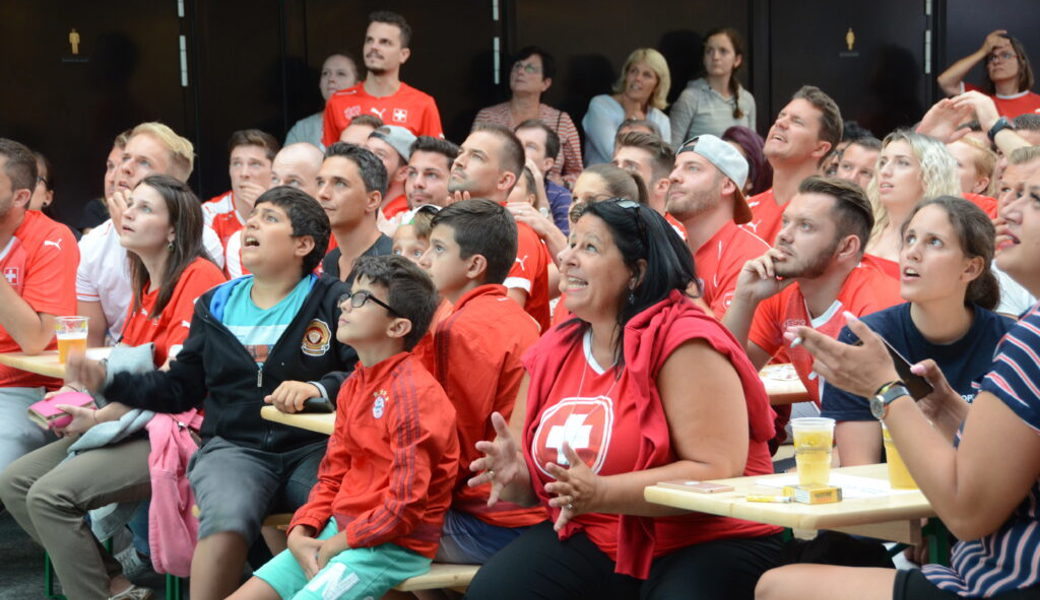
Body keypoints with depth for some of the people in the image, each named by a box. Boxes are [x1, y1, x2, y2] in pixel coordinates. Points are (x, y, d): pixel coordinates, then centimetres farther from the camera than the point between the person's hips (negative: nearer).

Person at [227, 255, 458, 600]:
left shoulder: (413, 393, -16)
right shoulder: (353, 386, 12)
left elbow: (406, 504, -20)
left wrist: (339, 543, -13)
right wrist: (300, 532, -1)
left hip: (393, 546, -9)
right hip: (338, 531, 9)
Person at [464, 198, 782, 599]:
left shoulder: (682, 342, -14)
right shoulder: (553, 352, 8)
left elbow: (719, 472, -22)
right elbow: (546, 480, 16)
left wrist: (601, 493, -30)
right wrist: (516, 476, -9)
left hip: (707, 547, -6)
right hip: (594, 540, 6)